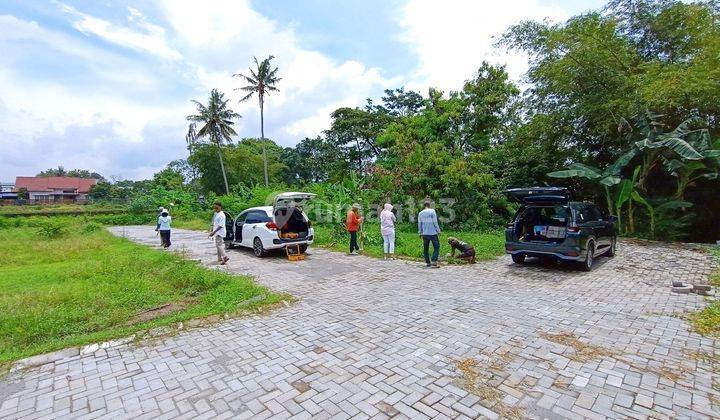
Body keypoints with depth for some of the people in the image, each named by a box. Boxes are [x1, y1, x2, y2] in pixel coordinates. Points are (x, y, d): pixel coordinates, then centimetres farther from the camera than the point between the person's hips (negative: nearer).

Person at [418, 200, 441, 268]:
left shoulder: (420, 213, 8)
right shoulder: (432, 211, -5)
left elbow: (419, 224, 12)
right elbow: (435, 222, -8)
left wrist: (420, 233, 22)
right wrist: (438, 231, -1)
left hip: (424, 234, 5)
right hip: (433, 233, -5)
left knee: (426, 248, 11)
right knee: (436, 247, 1)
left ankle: (428, 262, 16)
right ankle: (433, 261, -12)